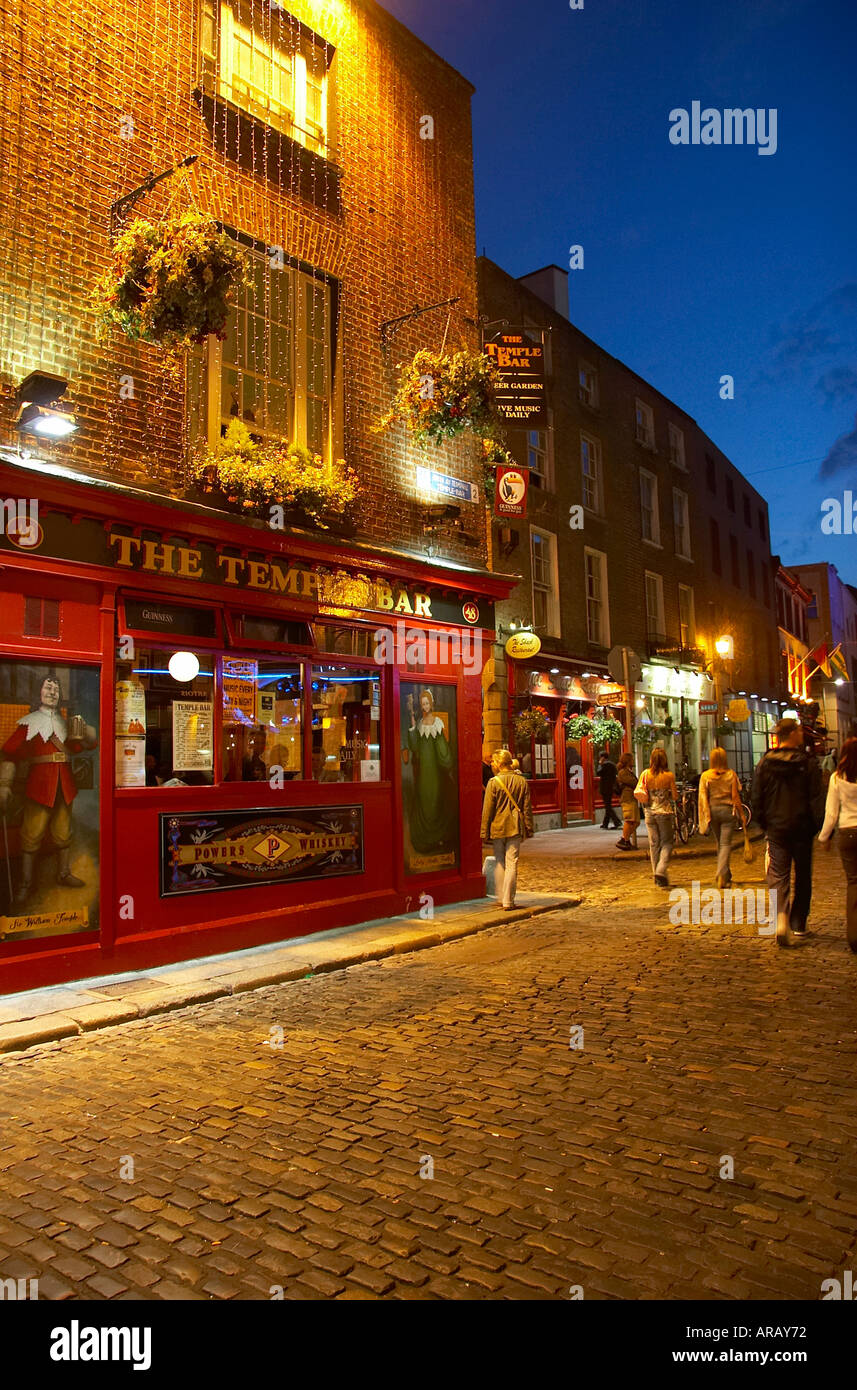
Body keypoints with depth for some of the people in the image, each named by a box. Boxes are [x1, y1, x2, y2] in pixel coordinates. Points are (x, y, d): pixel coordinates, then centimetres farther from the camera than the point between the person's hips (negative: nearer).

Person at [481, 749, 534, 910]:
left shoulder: (493, 782, -9)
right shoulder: (522, 781, -1)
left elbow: (487, 810, -7)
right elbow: (527, 808, 3)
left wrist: (484, 833, 0)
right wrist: (529, 828, 12)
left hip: (497, 828, -1)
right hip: (515, 828, 1)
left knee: (499, 863, 15)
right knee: (512, 864, 3)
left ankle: (500, 896, 21)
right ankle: (508, 901, 2)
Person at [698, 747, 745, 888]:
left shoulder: (705, 776, -1)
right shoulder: (731, 774, -3)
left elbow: (703, 798, -4)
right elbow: (735, 796, -2)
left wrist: (706, 816, 0)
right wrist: (741, 814, 6)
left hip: (713, 810, 2)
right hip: (728, 810, -2)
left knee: (719, 843, 17)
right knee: (726, 844, -1)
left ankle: (726, 875, 29)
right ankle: (721, 875, -16)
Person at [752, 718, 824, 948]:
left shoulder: (764, 764, 0)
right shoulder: (808, 764, -8)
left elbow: (755, 799, 2)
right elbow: (817, 800, -9)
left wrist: (765, 825, 14)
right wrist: (820, 828, -1)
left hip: (776, 830, 1)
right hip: (802, 829, -1)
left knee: (778, 877, 3)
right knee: (802, 879, 12)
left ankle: (781, 917, -20)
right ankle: (798, 927, 18)